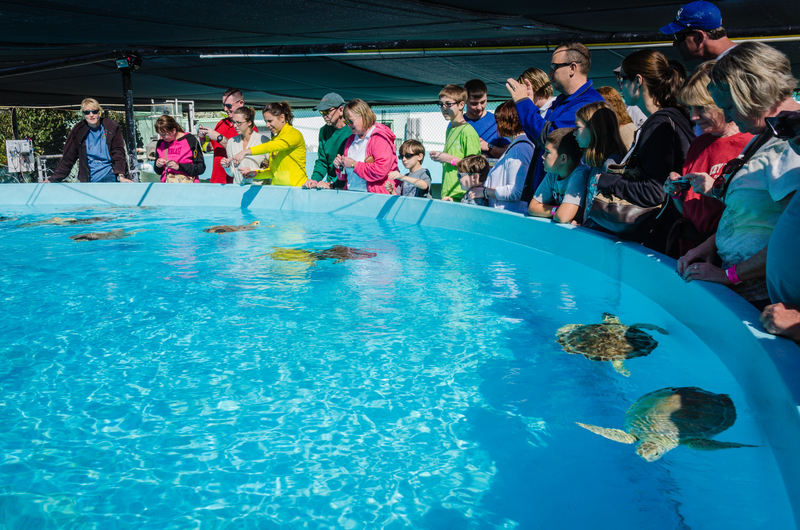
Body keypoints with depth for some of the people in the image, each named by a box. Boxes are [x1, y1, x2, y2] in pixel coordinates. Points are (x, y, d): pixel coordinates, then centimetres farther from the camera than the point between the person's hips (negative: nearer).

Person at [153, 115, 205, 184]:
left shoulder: (190, 140, -2)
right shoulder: (160, 143, 14)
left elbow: (201, 168, -6)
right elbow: (158, 172, 23)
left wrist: (179, 166, -14)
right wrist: (158, 165, 0)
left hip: (186, 183, -5)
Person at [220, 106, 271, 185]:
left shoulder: (263, 140, -4)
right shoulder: (231, 142, 12)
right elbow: (232, 173, 18)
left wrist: (252, 171, -10)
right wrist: (227, 167, -2)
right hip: (237, 186, 4)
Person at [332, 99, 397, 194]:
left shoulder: (380, 139, -5)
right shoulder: (351, 140, 21)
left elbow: (381, 171, -19)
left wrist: (354, 164, -11)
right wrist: (340, 166, 9)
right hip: (350, 193, 7)